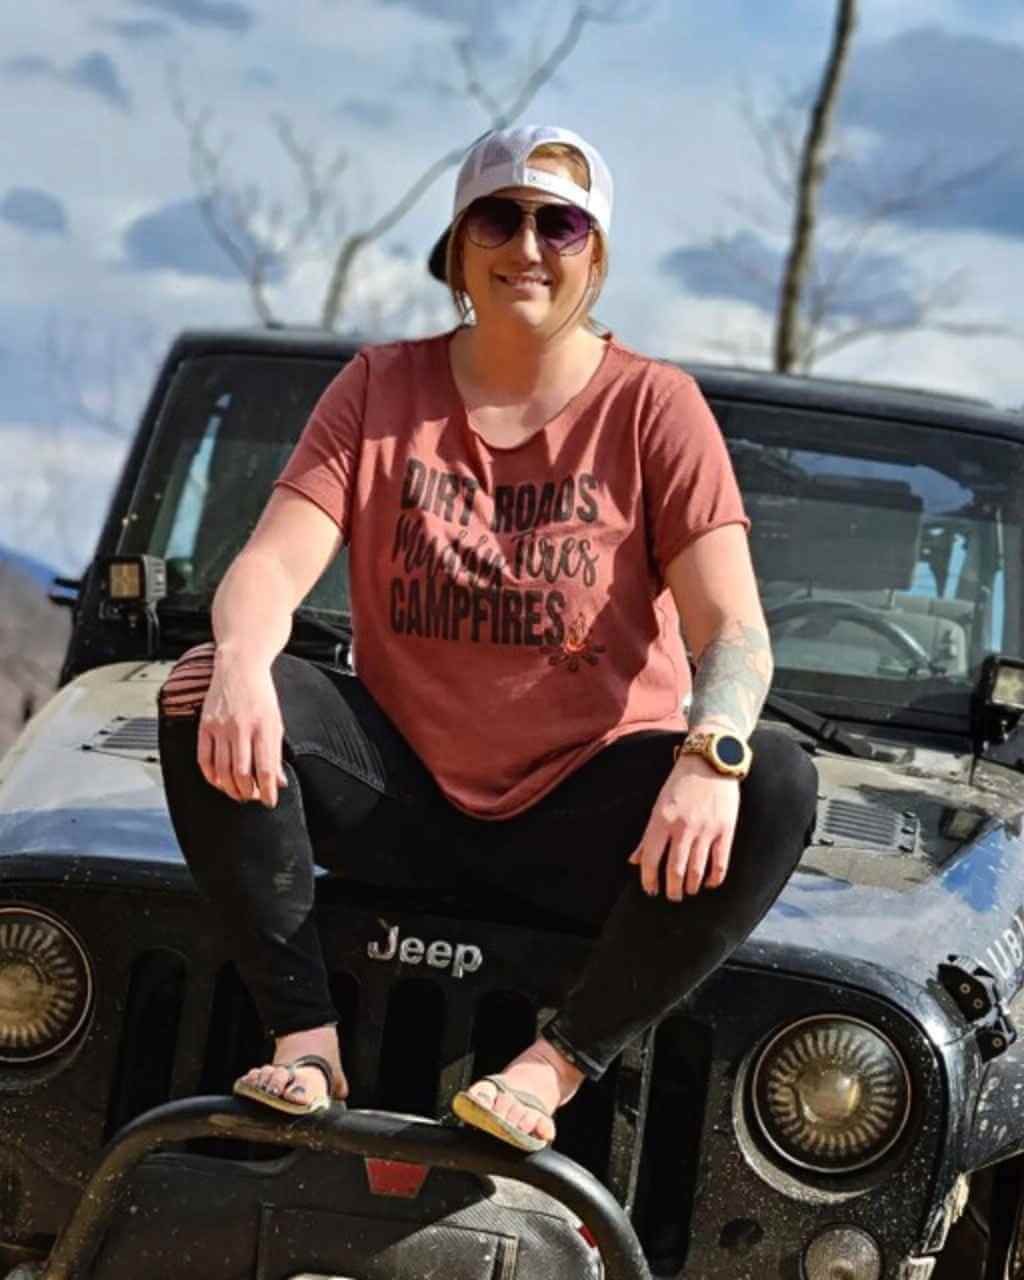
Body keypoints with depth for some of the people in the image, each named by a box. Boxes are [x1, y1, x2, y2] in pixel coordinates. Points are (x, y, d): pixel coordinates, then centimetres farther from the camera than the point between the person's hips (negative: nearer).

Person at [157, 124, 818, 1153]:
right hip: (404, 790, 2)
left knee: (776, 786, -30)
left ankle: (554, 1066, -24)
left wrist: (711, 756, -36)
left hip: (585, 821, -2)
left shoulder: (655, 408, -3)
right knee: (201, 697, -22)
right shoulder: (380, 390, 4)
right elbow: (271, 567, -9)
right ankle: (305, 1037, -20)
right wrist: (241, 663, -34)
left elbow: (733, 631, -13)